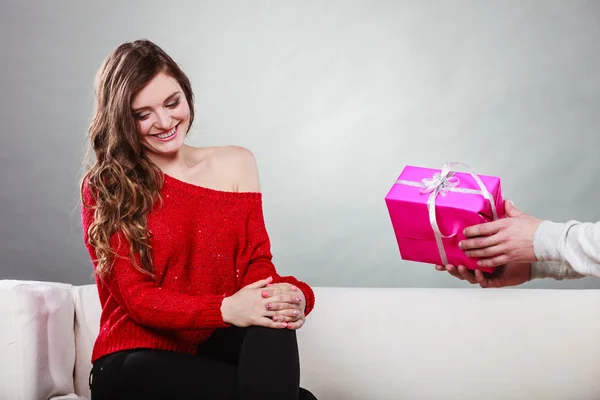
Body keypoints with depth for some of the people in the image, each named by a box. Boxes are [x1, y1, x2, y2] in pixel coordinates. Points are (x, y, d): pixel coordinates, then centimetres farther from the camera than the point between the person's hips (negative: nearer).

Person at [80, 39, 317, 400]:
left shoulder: (234, 165, 9)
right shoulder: (104, 189, 0)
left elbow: (256, 264, 1)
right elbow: (137, 297, -8)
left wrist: (290, 295, -24)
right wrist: (225, 309, -27)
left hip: (214, 349, 4)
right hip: (137, 361, -3)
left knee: (273, 319, -33)